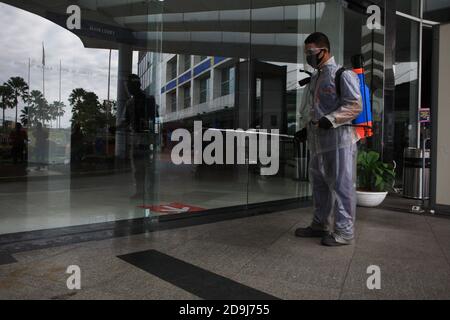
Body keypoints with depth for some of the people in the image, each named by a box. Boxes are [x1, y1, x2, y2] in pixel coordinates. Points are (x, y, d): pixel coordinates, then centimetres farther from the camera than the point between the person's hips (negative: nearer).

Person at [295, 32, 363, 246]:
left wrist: (331, 119, -22)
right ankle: (320, 225, 30)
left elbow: (355, 105, -13)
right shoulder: (315, 78, 20)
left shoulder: (342, 74, -7)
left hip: (339, 138, -9)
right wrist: (305, 128, 13)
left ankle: (344, 232, 9)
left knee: (341, 185, -2)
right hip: (318, 140, 9)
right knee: (319, 184, 15)